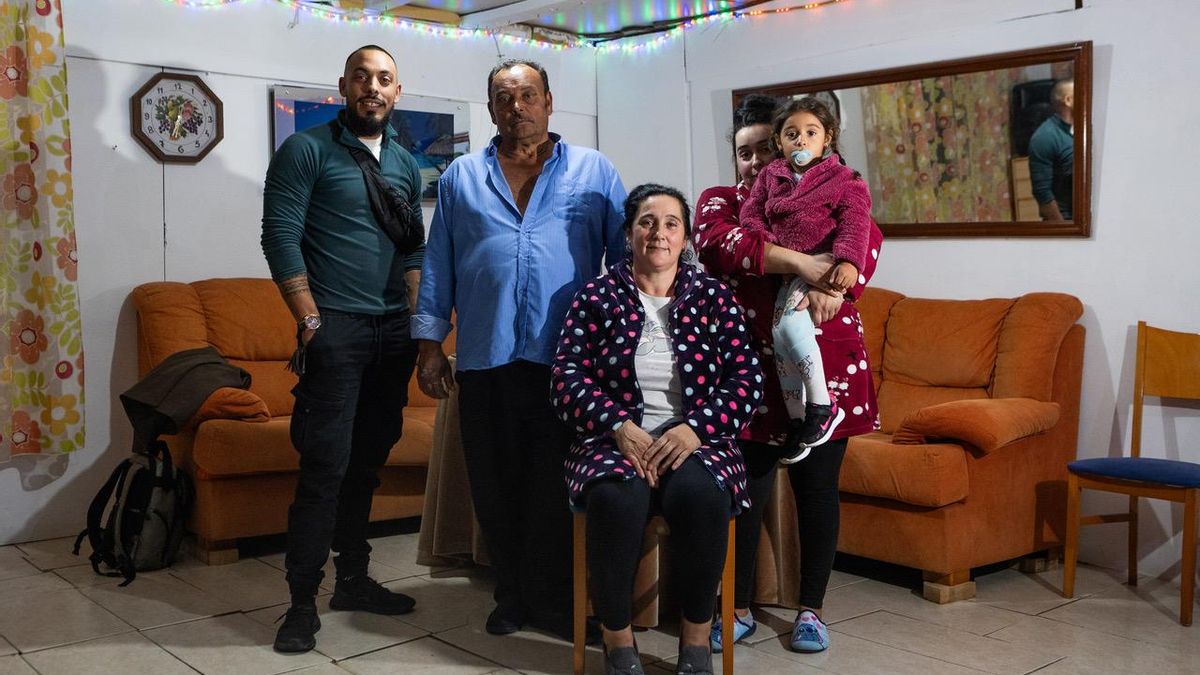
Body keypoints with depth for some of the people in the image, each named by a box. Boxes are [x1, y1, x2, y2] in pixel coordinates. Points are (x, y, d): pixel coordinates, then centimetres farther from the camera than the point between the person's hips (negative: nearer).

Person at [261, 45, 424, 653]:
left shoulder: (406, 164, 16)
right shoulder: (306, 150, -2)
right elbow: (280, 235, -8)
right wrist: (310, 320, -14)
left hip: (392, 332, 6)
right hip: (335, 329, -6)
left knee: (368, 460, 11)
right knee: (326, 464, -8)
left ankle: (353, 579, 23)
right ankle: (302, 602, 0)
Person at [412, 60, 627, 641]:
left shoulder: (594, 173, 8)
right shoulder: (461, 178, 13)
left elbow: (626, 257, 6)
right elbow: (437, 265, 12)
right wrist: (429, 344, 6)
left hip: (566, 357, -2)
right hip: (484, 358, 2)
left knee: (557, 487, 1)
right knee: (494, 483, 9)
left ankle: (551, 600, 15)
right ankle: (512, 593, 25)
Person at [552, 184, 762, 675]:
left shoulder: (714, 297, 11)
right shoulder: (596, 297, 9)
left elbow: (747, 380, 2)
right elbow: (568, 378, 0)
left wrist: (694, 428, -14)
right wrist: (621, 427, -16)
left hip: (696, 442, 1)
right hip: (615, 440, 0)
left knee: (701, 493, -33)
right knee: (616, 496, -34)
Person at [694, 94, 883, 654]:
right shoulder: (719, 200, 10)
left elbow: (866, 239, -8)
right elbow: (718, 243, -14)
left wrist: (831, 286, -28)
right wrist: (799, 262, -24)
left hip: (824, 368, 1)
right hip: (750, 371, 0)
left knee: (817, 491, 8)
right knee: (745, 493, 3)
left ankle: (811, 609, 23)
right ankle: (738, 610, 20)